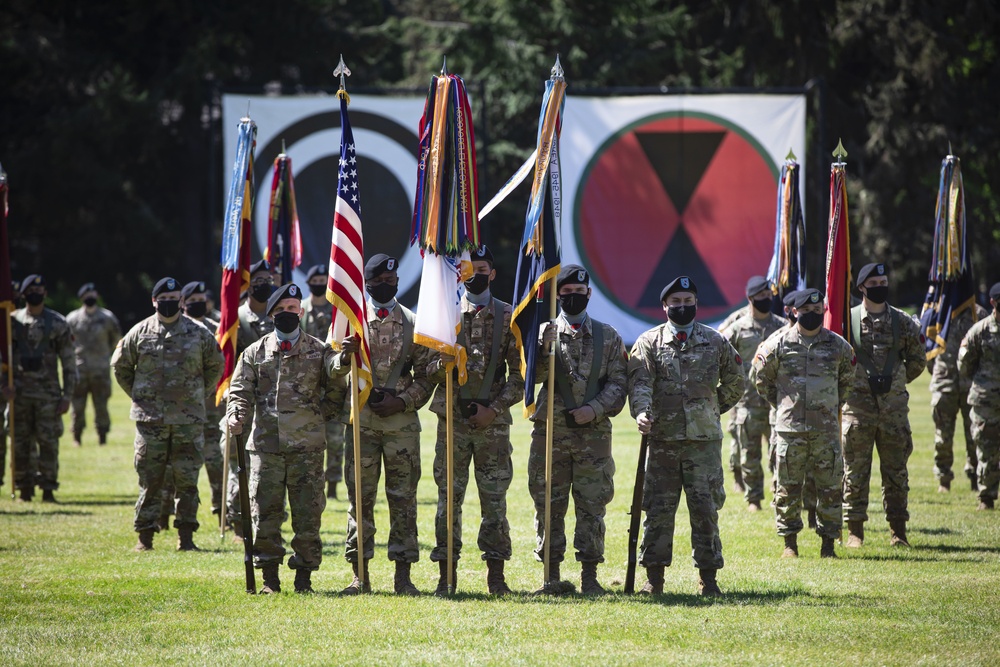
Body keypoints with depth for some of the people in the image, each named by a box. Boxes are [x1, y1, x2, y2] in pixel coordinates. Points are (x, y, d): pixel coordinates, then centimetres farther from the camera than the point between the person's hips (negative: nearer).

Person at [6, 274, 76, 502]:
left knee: (48, 441, -4)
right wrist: (5, 385, -7)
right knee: (20, 442, 3)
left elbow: (69, 362, 3)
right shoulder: (12, 321, 6)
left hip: (48, 392, -1)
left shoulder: (57, 324, 3)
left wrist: (67, 395, -3)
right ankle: (24, 489, 10)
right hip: (19, 393, 1)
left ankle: (48, 489, 2)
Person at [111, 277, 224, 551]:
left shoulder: (198, 333, 4)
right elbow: (120, 365, 14)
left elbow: (215, 366, 16)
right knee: (149, 480, 2)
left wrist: (199, 394, 11)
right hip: (150, 420, 0)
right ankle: (145, 536, 7)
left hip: (189, 419, 0)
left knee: (187, 480, 1)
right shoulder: (140, 333, 3)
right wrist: (138, 395, 10)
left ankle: (186, 535, 7)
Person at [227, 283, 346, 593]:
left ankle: (304, 576, 8)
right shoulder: (255, 353, 9)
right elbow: (241, 390, 5)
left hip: (307, 446, -1)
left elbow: (338, 389, 13)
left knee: (308, 512, -1)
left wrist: (319, 415, 3)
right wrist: (237, 416, -14)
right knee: (265, 511, 0)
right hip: (265, 444, 1)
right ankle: (269, 577, 8)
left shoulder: (319, 351, 7)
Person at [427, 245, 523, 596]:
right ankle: (446, 574, 5)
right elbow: (426, 371, 6)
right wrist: (441, 364, -17)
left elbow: (519, 373, 4)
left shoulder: (508, 317, 5)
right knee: (449, 496, 0)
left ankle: (496, 573, 6)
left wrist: (495, 408, -8)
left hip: (493, 421, 0)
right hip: (452, 419, 0)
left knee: (495, 498, 1)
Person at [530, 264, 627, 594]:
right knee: (549, 505, 2)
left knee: (592, 506, 1)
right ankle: (552, 575, 9)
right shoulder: (544, 333, 6)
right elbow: (533, 376, -5)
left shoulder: (608, 336, 9)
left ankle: (589, 576, 7)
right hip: (550, 431, 0)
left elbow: (618, 382, 5)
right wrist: (545, 350, -23)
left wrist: (595, 409, -10)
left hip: (593, 433, 0)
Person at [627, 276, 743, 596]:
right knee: (658, 509, 2)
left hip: (705, 439, 0)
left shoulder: (714, 342, 8)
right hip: (663, 440, 0)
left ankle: (708, 578, 6)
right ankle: (654, 577, 9)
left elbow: (735, 382, 21)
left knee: (706, 509, -1)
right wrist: (642, 413, -27)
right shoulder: (649, 343, 4)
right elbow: (640, 383, -9)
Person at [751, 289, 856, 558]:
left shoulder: (838, 345, 5)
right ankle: (790, 542, 12)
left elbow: (848, 380, 21)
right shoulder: (778, 344, -1)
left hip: (826, 428, 1)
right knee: (788, 488, 2)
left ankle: (828, 542, 10)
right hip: (789, 429, -1)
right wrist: (781, 402, 10)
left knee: (830, 486, 2)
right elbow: (760, 377, 11)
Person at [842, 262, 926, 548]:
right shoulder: (847, 320, -1)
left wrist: (895, 383, 13)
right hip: (858, 407, -2)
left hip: (894, 407, 2)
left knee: (896, 470, 5)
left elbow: (918, 360, 16)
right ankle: (855, 529, 6)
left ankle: (898, 530, 11)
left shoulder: (903, 322, 5)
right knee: (855, 471, 0)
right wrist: (851, 385, 6)